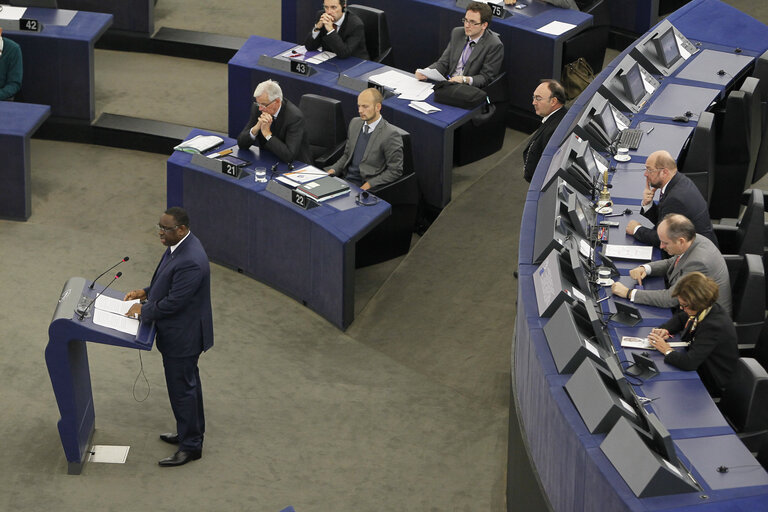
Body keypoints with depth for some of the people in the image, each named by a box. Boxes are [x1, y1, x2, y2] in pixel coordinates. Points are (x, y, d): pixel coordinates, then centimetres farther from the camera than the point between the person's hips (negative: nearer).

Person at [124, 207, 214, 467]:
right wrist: (146, 292, 4)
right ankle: (191, 432, 39)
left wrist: (144, 309, -14)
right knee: (188, 383, 23)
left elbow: (173, 302, -28)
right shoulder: (179, 245, 0)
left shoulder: (190, 262, -33)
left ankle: (190, 446, 15)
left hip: (183, 336, -10)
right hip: (179, 331, 10)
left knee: (182, 387, 3)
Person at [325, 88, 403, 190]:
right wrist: (334, 170, 2)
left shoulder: (390, 135, -13)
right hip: (345, 177, 7)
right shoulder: (355, 123, 11)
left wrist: (369, 184, -18)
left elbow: (395, 171, -11)